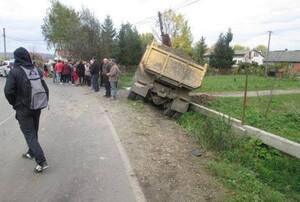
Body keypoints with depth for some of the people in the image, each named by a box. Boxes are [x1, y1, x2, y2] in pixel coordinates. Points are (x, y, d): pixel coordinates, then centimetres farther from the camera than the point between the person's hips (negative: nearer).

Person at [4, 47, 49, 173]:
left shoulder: (15, 72, -13)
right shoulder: (36, 71, 1)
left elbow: (8, 91, -16)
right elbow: (45, 89, 0)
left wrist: (15, 104, 1)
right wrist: (42, 102, 10)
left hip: (23, 110, -5)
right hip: (37, 107, 5)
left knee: (30, 135, -1)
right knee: (34, 132, 21)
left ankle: (41, 161, -6)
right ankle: (31, 153, 39)